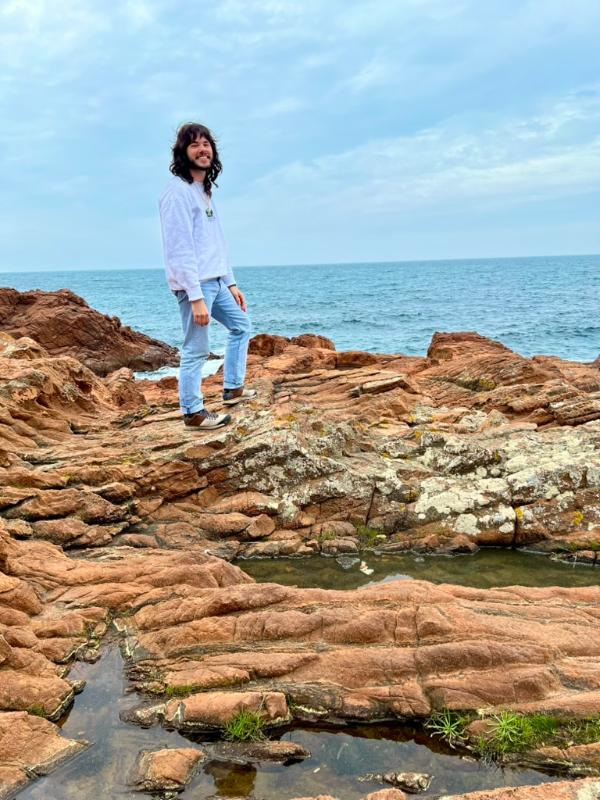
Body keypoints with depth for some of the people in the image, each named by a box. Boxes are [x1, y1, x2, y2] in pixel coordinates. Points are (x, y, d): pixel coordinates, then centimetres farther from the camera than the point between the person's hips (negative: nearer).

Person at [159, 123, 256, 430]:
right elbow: (180, 250, -20)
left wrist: (231, 283, 18)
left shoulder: (206, 191, 16)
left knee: (241, 325, 21)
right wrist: (196, 297, -24)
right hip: (194, 285, -10)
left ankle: (233, 388, 29)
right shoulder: (178, 192, -13)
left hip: (216, 282, 10)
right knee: (197, 350, -4)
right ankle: (193, 412, 8)